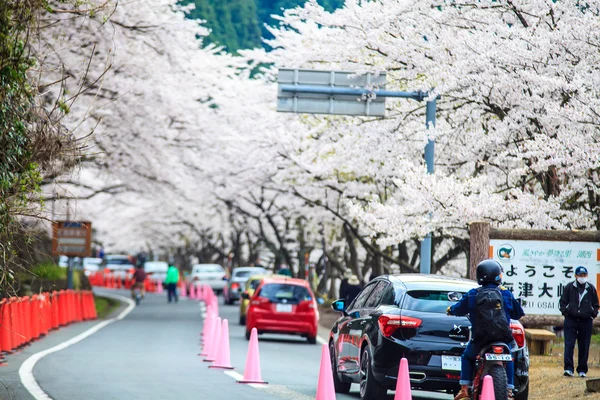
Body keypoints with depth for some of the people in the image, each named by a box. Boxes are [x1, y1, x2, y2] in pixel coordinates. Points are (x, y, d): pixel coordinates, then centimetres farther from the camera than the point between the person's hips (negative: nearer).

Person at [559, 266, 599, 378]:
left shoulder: (591, 288, 7)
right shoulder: (569, 287, 3)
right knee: (569, 344, -9)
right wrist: (565, 312, -4)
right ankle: (568, 368, -11)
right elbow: (563, 302, 8)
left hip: (586, 321, 1)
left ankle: (582, 370, 12)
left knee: (584, 347, 4)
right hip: (571, 320, -1)